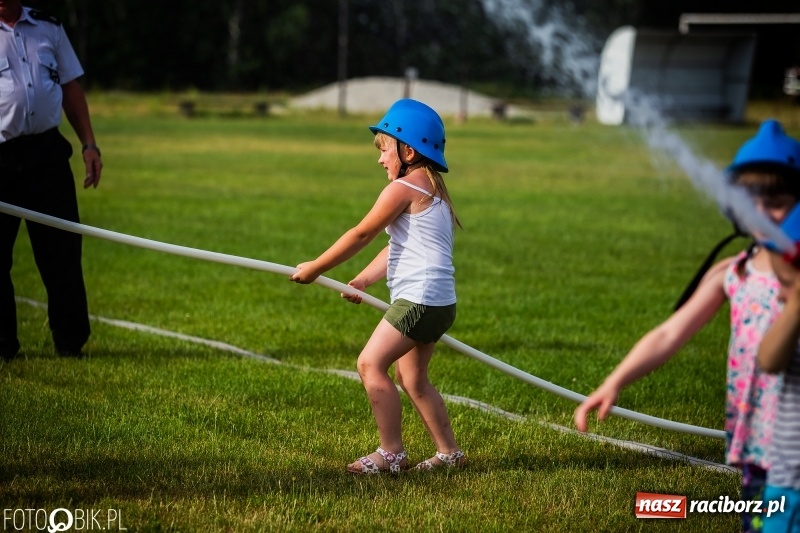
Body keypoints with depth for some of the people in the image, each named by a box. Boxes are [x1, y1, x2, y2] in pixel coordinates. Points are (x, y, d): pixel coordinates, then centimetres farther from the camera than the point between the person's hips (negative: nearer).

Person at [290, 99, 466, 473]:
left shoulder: (402, 189, -9)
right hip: (439, 301, 11)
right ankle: (449, 451, 22)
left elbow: (361, 235, -6)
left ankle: (391, 453, -12)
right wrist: (363, 280, 14)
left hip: (419, 297, -11)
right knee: (412, 377, 18)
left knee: (371, 362, -12)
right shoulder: (432, 190, 21)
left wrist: (315, 269, 2)